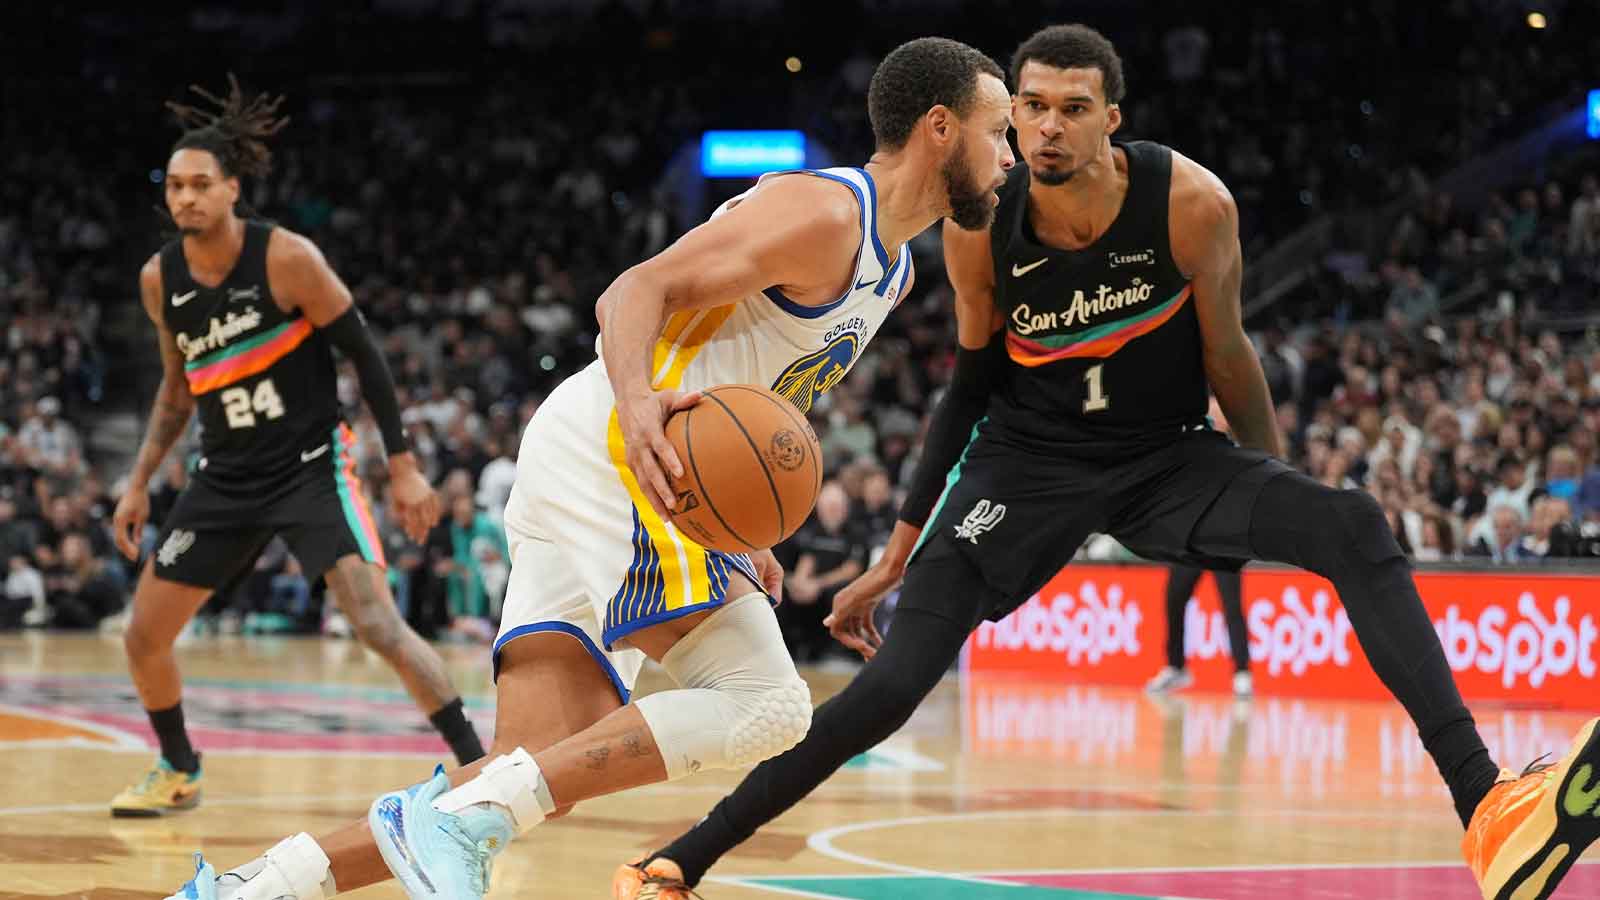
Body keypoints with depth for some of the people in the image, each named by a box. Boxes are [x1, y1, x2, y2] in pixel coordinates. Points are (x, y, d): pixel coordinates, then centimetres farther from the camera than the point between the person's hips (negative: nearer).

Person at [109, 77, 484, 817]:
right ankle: (178, 771, 31)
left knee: (377, 623, -21)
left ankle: (481, 766, -14)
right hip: (226, 478, 6)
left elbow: (364, 355, -10)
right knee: (144, 636, 6)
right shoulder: (159, 279, 0)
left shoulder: (287, 259, -16)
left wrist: (402, 466, -12)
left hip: (312, 467, -6)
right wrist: (140, 483, 13)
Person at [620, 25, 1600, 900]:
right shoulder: (983, 225, -15)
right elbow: (974, 382, 1)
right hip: (1029, 460, 0)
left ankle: (1486, 811, -32)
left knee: (1355, 530, -26)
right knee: (895, 681, -15)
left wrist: (1286, 514, 2)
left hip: (1169, 456, 0)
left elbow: (1225, 356, -5)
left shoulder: (1191, 203, -20)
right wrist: (895, 555, 3)